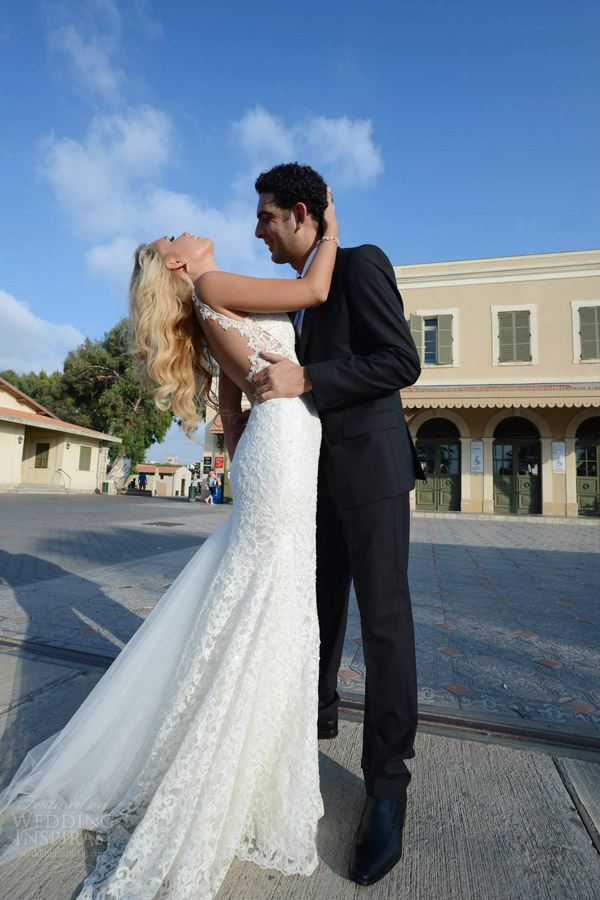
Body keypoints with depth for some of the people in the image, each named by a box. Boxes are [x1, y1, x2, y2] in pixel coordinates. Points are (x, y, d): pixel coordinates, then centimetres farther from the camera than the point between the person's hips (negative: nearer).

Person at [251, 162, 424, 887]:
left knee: (384, 620, -2)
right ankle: (317, 716, 39)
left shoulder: (360, 263, -5)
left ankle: (387, 783, 14)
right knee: (320, 608, 17)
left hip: (371, 469, -8)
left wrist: (305, 381, -22)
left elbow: (402, 362, -16)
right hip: (323, 475, 8)